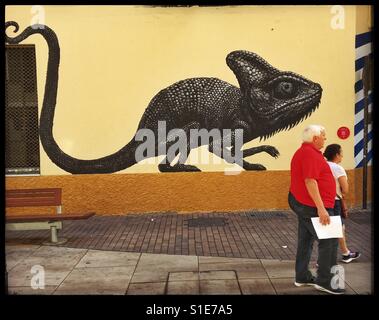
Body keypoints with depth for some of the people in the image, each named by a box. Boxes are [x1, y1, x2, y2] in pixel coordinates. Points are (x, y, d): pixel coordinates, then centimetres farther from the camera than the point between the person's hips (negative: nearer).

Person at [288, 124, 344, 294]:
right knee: (329, 241, -5)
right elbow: (310, 181, -25)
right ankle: (324, 281, 1)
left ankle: (302, 277, 23)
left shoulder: (302, 152, 17)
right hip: (312, 206, -11)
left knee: (305, 241, 15)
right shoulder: (311, 154, -17)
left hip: (301, 203, 11)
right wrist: (321, 208, -27)